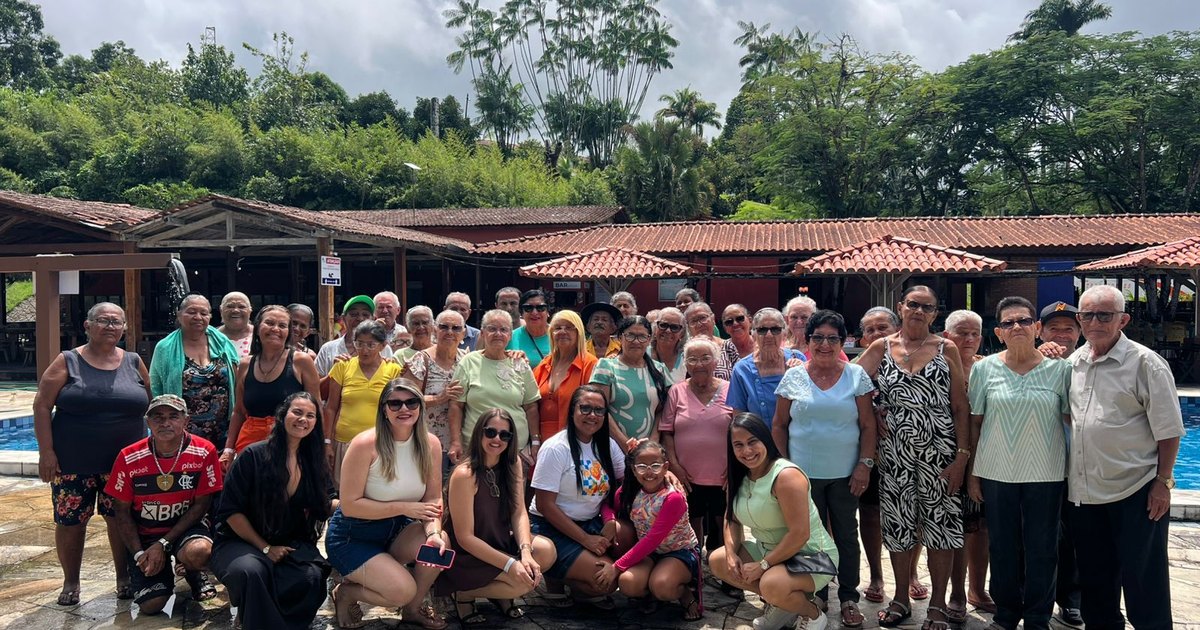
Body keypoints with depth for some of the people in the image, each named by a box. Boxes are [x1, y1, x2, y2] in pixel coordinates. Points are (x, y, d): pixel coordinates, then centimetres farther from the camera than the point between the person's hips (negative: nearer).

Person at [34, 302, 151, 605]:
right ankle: (71, 582, 24)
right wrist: (46, 452, -9)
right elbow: (42, 407, -3)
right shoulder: (67, 362, -1)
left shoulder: (134, 363, 5)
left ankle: (124, 578, 22)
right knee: (70, 521, 5)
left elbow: (150, 408, 12)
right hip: (72, 462, -1)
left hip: (124, 462, 1)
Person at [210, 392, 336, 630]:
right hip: (241, 542, -3)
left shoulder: (314, 461, 4)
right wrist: (265, 548, -13)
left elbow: (326, 507, 6)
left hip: (292, 544, 3)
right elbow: (231, 511, -10)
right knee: (250, 571, -38)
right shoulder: (253, 456, -10)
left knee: (312, 576, -30)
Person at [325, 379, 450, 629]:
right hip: (352, 537, -5)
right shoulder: (365, 444, -22)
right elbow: (349, 505, -20)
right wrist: (405, 508, -22)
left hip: (396, 530, 5)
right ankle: (346, 593, 9)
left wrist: (433, 532, -24)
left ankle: (412, 609, 4)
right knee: (403, 591, -24)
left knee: (441, 542, -24)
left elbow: (433, 498, -3)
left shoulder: (430, 444, -7)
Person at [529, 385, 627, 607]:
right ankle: (555, 579, 4)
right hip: (553, 530, -7)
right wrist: (585, 539, -18)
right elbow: (544, 504, -16)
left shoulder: (608, 445, 6)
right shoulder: (556, 448, -14)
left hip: (592, 524, 7)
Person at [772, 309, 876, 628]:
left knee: (846, 535, 9)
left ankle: (849, 598, 23)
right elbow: (779, 426, 5)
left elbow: (868, 425, 0)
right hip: (804, 473, 0)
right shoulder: (793, 377, 1)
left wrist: (865, 464, -7)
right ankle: (816, 598, 24)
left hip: (845, 474, 0)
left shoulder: (856, 375, 0)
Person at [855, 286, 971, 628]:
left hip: (939, 452, -1)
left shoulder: (947, 349, 1)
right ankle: (901, 599, 25)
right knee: (898, 525, 9)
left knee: (940, 524, 3)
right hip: (895, 453, 1)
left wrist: (962, 455, -7)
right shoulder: (881, 348, 3)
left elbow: (960, 407, -1)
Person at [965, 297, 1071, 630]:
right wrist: (972, 473, 2)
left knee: (1041, 549, 7)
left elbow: (1072, 418, 5)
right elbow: (974, 423, 3)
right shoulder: (984, 369, 0)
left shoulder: (1059, 369, 0)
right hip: (996, 473, 0)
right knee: (1003, 548, 10)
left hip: (1045, 474, 0)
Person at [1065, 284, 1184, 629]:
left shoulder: (1145, 362, -10)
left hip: (1135, 492, -5)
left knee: (1143, 582, 4)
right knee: (1094, 578, 17)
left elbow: (1168, 430, -9)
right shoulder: (1073, 362, 6)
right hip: (1083, 491, 5)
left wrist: (1163, 482, -10)